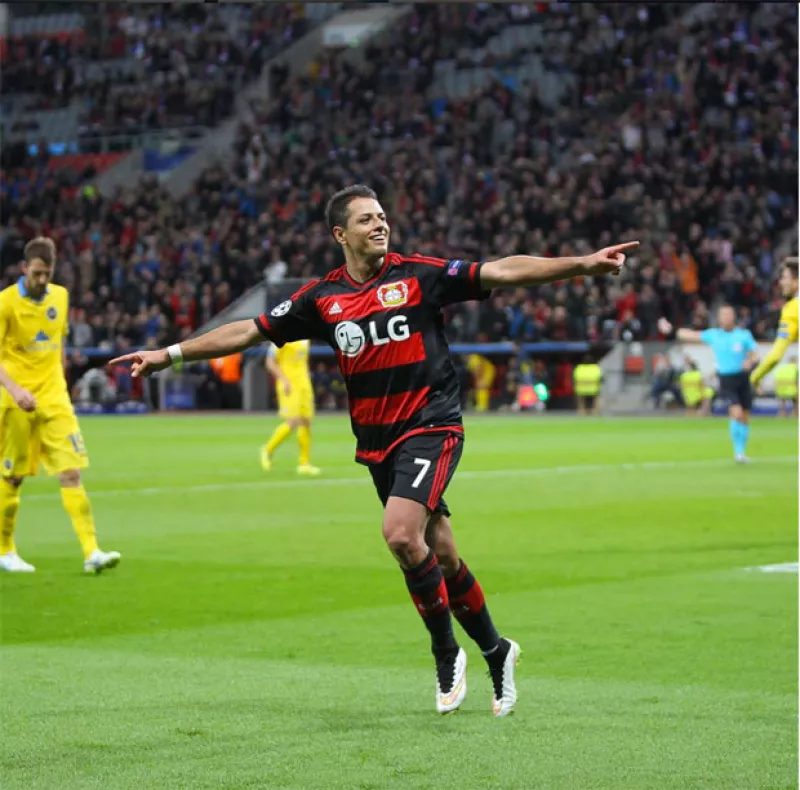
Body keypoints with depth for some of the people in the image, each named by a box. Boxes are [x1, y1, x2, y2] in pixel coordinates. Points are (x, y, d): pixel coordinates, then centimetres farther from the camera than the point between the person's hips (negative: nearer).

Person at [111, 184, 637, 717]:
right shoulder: (322, 298, 5)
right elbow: (250, 331, 11)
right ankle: (495, 650, 26)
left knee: (401, 534, -23)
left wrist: (584, 264, -19)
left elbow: (502, 273, -10)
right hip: (377, 442, 4)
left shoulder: (419, 275, -5)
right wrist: (169, 355, 8)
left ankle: (446, 652, -5)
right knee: (441, 555, 8)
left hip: (431, 427, -4)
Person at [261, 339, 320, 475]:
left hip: (304, 385, 7)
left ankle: (304, 463, 8)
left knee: (306, 422, 3)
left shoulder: (305, 339, 14)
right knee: (293, 422, -14)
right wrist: (284, 380, -20)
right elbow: (270, 362, -12)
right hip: (289, 386, -7)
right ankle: (268, 450, 6)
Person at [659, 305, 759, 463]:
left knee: (744, 417, 6)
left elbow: (754, 352, -2)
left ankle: (742, 451, 23)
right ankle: (738, 450, -6)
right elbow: (692, 335, 12)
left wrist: (750, 361, -24)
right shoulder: (713, 335, 5)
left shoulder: (744, 335, 2)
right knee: (736, 413, -19)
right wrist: (671, 331, 12)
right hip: (726, 380, -1)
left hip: (743, 378, 1)